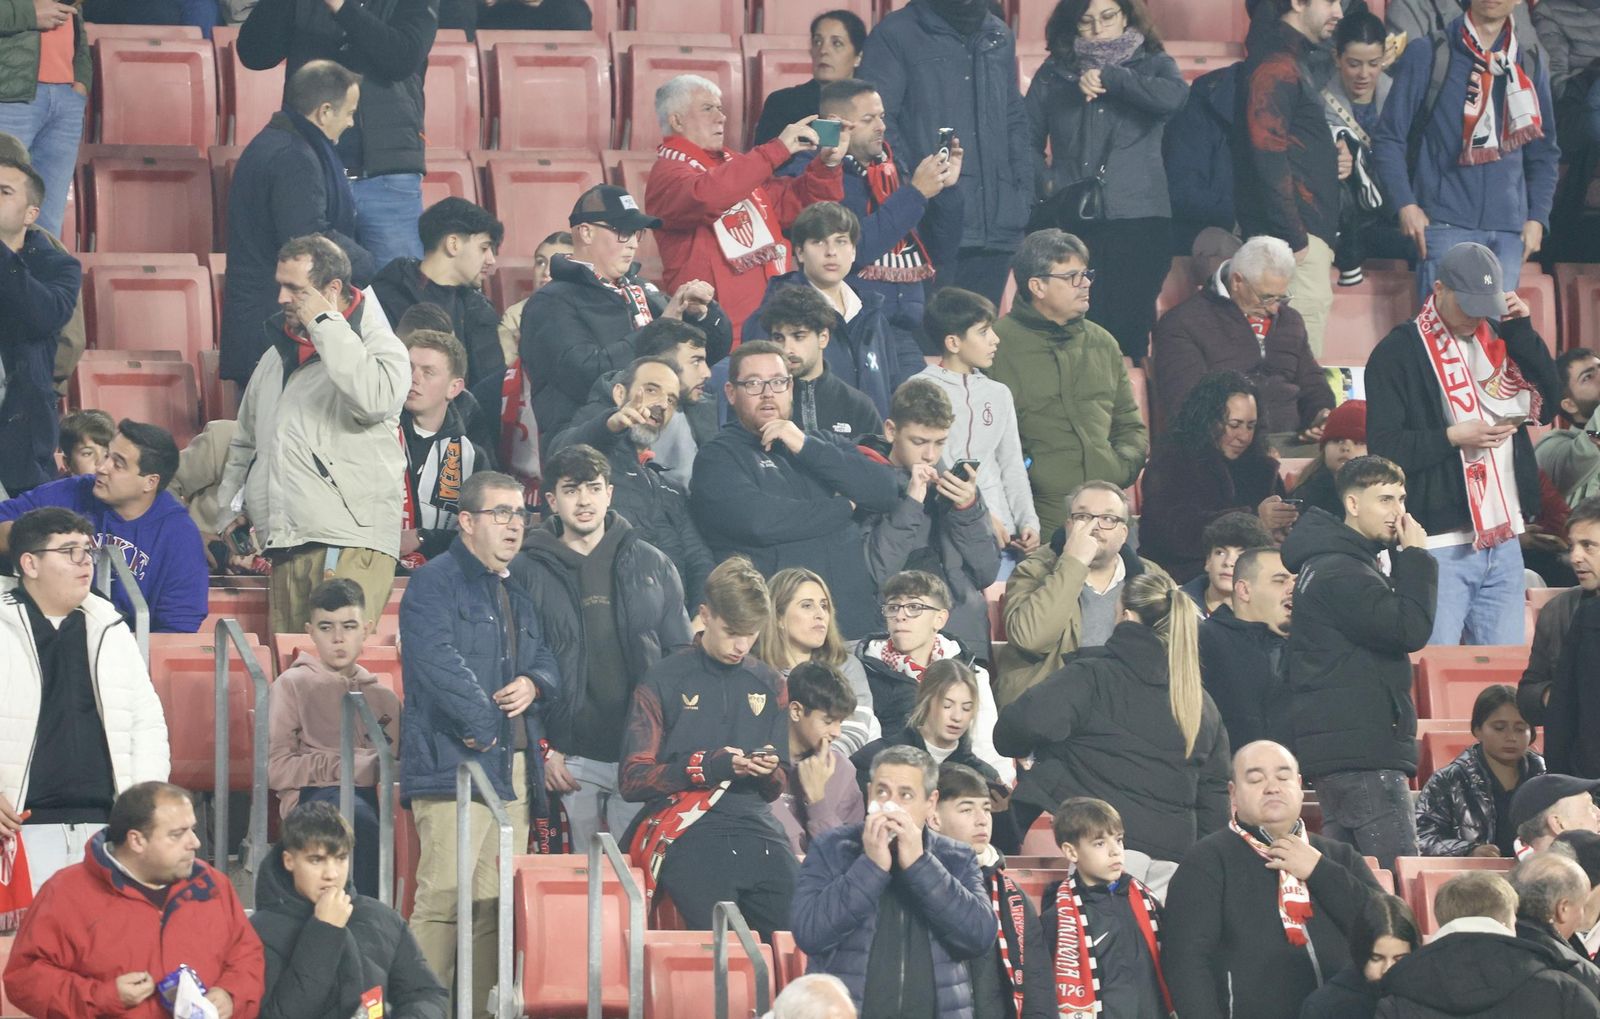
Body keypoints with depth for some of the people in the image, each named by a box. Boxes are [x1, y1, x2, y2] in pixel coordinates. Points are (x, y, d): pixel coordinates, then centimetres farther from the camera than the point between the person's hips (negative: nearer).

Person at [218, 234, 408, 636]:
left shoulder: (378, 346, 1)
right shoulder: (277, 357, 23)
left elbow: (374, 399, -24)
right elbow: (245, 442, 34)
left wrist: (325, 324, -14)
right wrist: (231, 507, 21)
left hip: (350, 545, -7)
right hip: (286, 546, 7)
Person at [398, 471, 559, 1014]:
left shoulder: (517, 596, 24)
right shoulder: (435, 583, -4)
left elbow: (546, 660, 29)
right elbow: (437, 659, -17)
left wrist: (534, 684, 5)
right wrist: (480, 724, -13)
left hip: (513, 772, 9)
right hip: (454, 764, -9)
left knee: (498, 902, 7)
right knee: (444, 898, -15)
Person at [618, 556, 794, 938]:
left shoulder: (768, 683, 20)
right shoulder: (665, 681, 8)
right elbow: (632, 780, 2)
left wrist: (768, 772, 0)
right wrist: (708, 766, -9)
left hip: (756, 828, 4)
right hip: (686, 832, -4)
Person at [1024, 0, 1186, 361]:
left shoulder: (1153, 64, 10)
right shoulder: (1054, 73, 13)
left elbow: (1174, 97, -12)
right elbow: (1028, 139, 12)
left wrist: (1110, 78, -13)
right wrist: (1047, 185, -5)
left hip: (1138, 219, -1)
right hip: (1070, 222, 1)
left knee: (1129, 329, -5)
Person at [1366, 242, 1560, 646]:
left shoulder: (1495, 338, 15)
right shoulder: (1399, 351, -4)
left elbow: (1548, 403, 7)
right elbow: (1383, 446, -9)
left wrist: (1522, 331, -1)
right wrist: (1452, 438, -18)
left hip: (1502, 538, 6)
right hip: (1439, 544, -6)